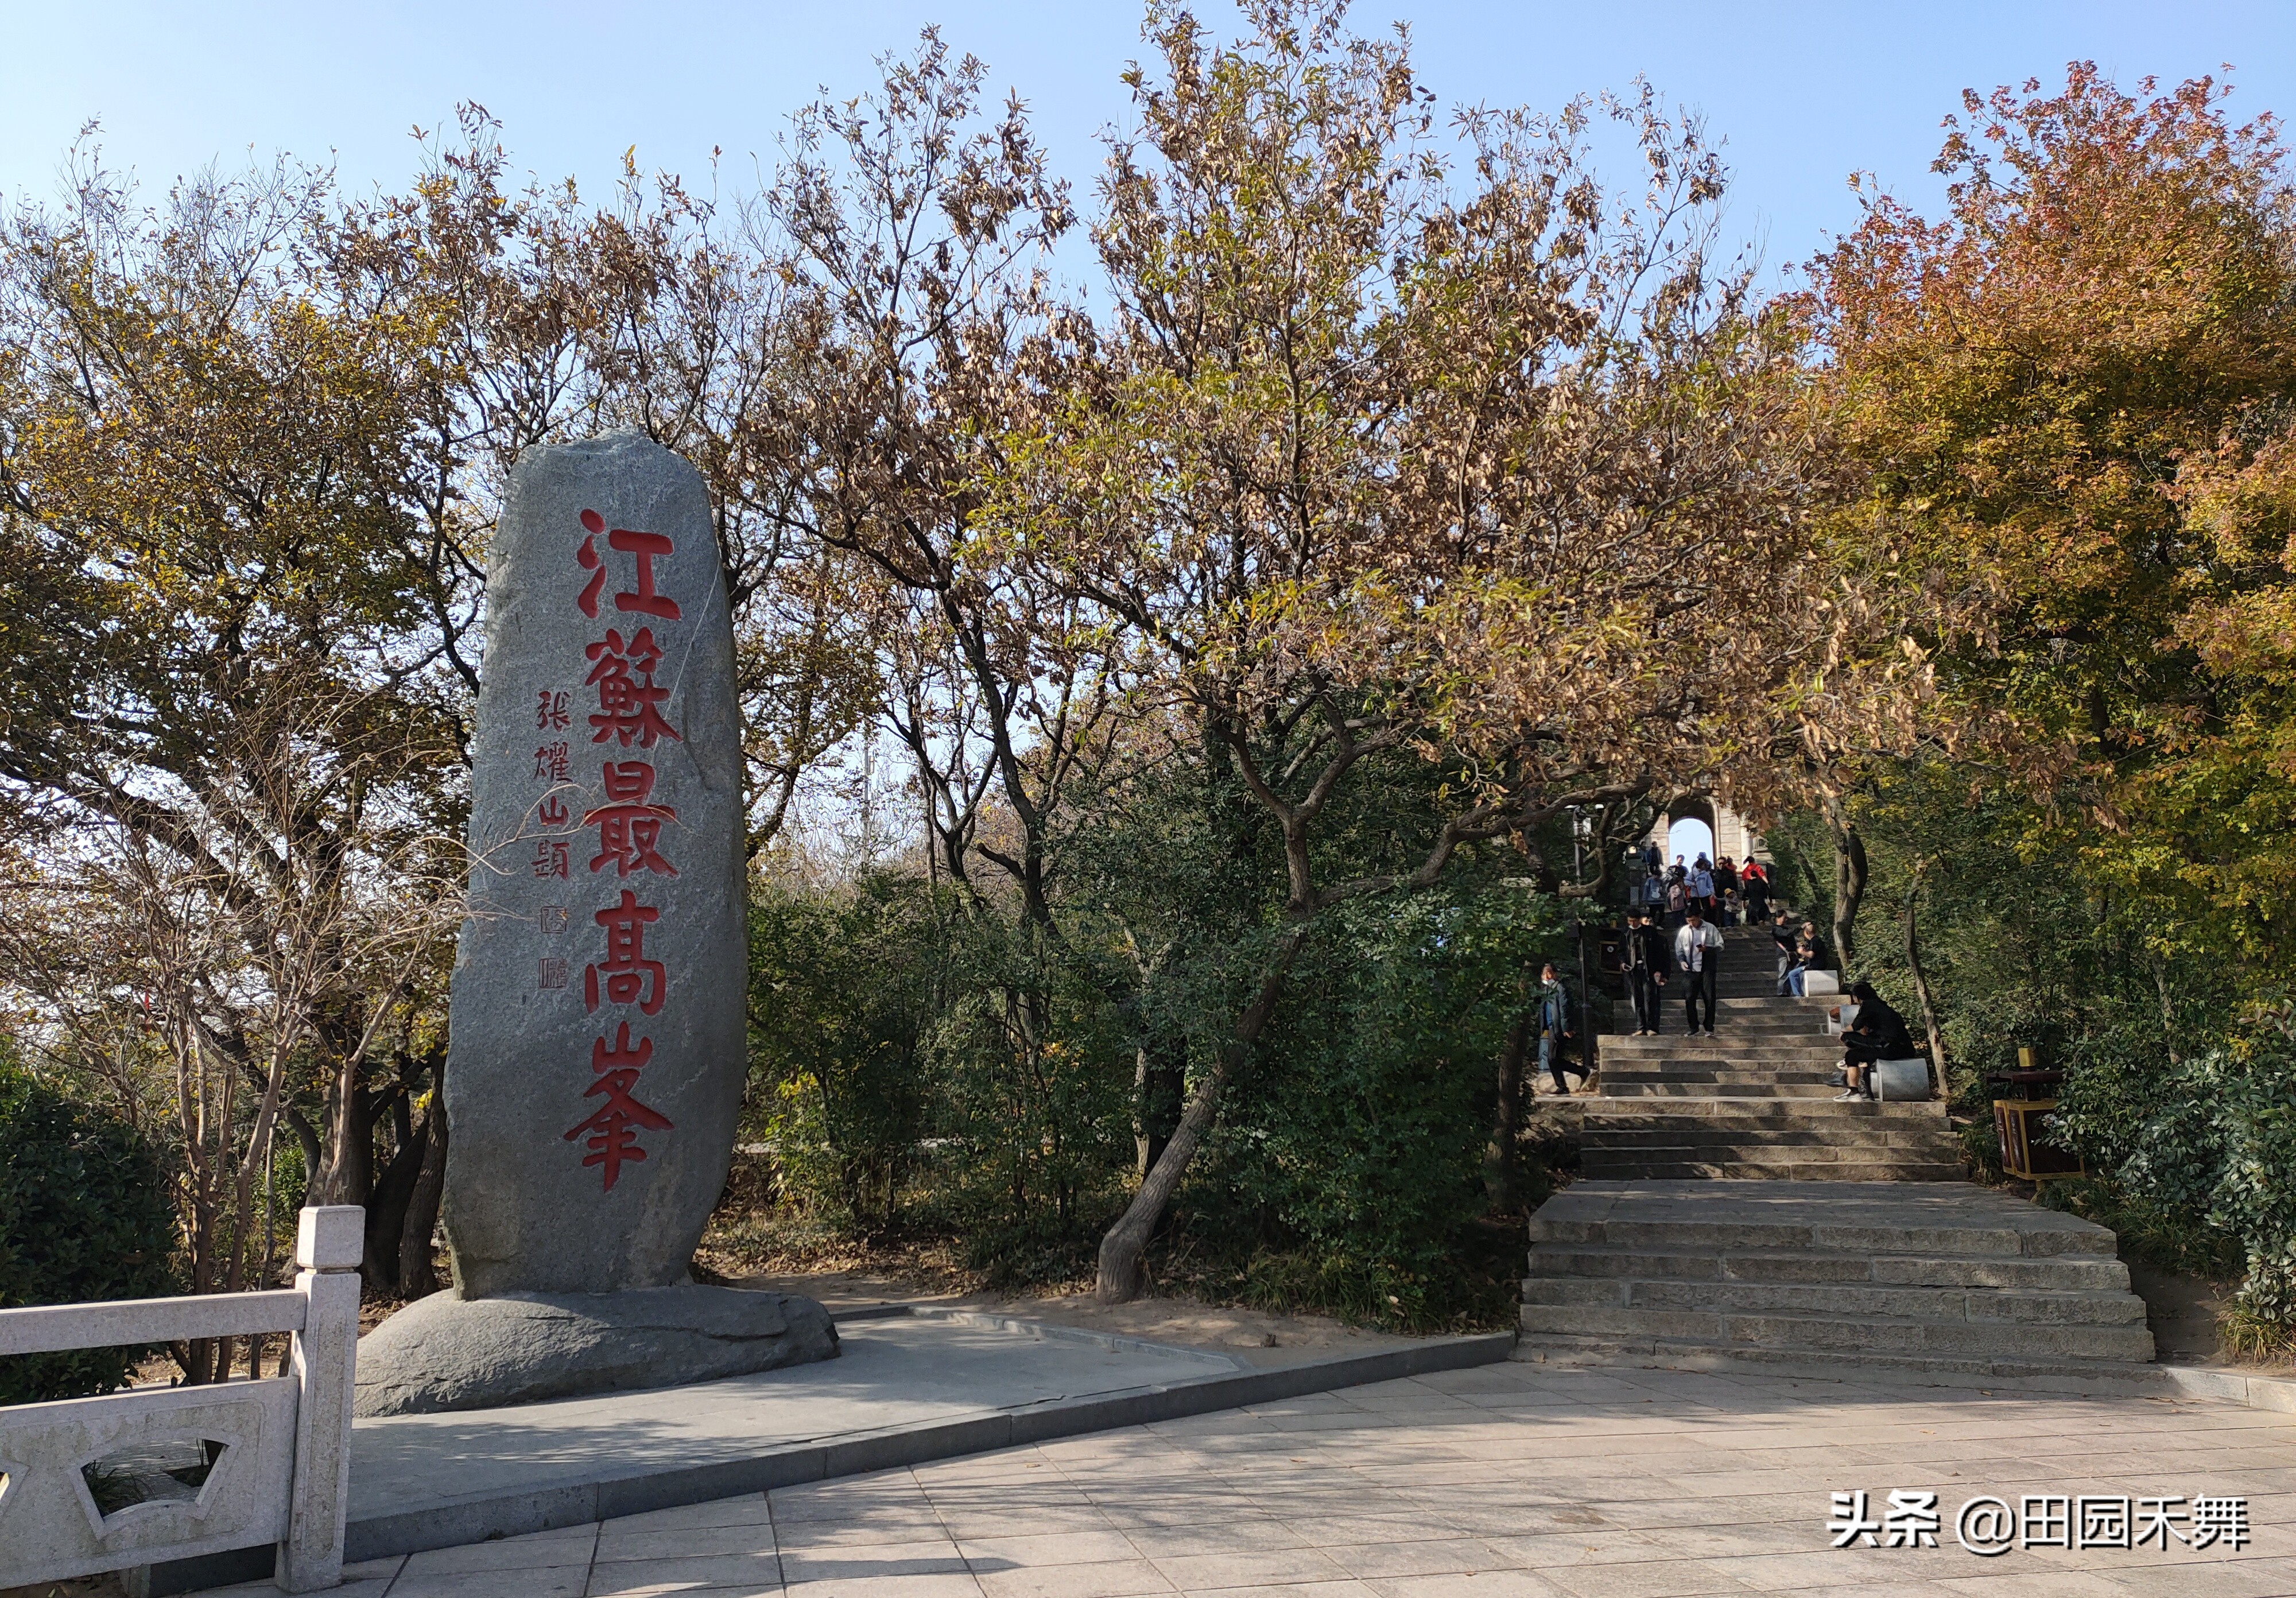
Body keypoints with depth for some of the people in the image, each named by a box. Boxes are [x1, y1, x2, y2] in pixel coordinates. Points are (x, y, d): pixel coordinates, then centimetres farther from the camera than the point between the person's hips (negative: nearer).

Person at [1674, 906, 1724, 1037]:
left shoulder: (1711, 929, 1)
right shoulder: (1684, 931, 5)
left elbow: (1720, 946, 2)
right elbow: (1679, 949, 11)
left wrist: (1707, 949, -16)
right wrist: (1682, 961, -7)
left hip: (1707, 969, -1)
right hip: (1691, 970, 1)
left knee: (1710, 999, -1)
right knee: (1689, 999, -3)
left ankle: (1709, 1028, 9)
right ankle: (1694, 1028, 9)